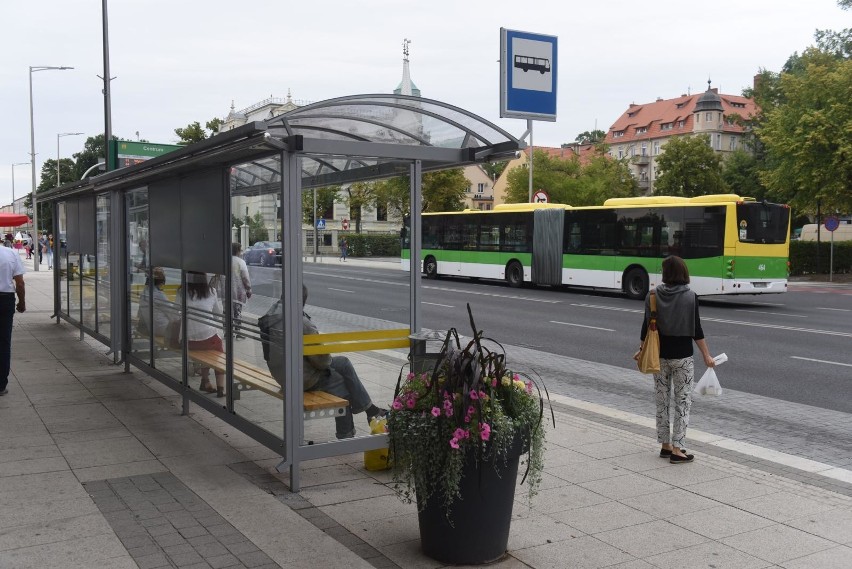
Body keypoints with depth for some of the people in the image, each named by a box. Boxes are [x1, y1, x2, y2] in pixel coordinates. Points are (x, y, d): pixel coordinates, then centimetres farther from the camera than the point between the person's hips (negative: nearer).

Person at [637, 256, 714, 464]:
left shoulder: (653, 295, -3)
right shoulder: (690, 297, -9)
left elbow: (647, 326, 1)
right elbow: (696, 330, -8)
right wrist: (706, 355, 1)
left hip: (659, 355, 3)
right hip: (682, 356, -3)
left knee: (662, 401, 13)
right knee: (683, 402, 4)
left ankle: (665, 445, 19)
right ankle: (676, 449, 1)